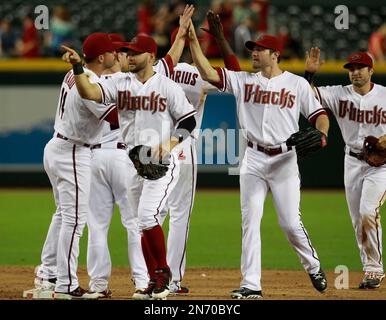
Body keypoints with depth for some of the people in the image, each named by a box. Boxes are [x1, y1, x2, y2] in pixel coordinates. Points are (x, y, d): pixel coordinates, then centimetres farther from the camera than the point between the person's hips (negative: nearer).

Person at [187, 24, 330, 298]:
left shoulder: (297, 84, 2)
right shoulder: (244, 81, 7)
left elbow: (319, 114, 2)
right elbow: (208, 73, -2)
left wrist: (321, 135, -19)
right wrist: (193, 41, -11)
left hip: (284, 159, -3)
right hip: (253, 160, 3)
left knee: (291, 223, -5)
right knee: (250, 221, -3)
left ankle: (313, 267, 21)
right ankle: (251, 285, -2)